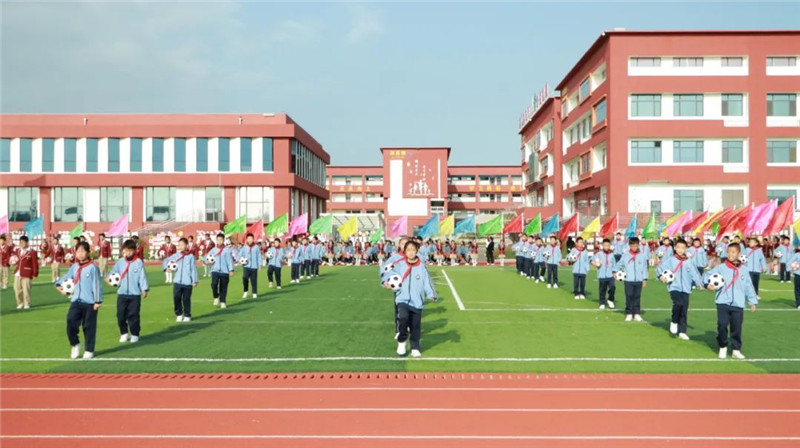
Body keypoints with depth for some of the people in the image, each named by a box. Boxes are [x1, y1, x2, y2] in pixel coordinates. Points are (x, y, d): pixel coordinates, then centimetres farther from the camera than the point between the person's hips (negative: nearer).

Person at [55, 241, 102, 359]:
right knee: (71, 324, -5)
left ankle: (89, 350, 16)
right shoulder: (74, 267, 7)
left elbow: (97, 285, -10)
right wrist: (59, 284, 3)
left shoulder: (92, 267, -10)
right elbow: (66, 277, 22)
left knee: (88, 327, 4)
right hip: (75, 301, 5)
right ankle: (75, 345, 19)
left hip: (90, 302, -5)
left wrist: (98, 301, -11)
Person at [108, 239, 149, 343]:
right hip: (121, 293, 3)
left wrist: (144, 289, -11)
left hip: (135, 294, -3)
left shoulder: (139, 262, -5)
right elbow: (113, 273, 4)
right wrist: (109, 279, -17)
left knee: (133, 315, 2)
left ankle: (135, 334, 13)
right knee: (121, 315, 6)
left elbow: (142, 277, -7)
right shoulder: (120, 262, 5)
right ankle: (124, 333, 21)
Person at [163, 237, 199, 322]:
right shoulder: (176, 255, 6)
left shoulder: (190, 256, -3)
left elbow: (193, 269, -3)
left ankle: (187, 316, 17)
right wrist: (166, 267, -4)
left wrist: (195, 281, -5)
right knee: (176, 298, -1)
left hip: (187, 283, -3)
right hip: (177, 282, 3)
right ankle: (179, 314, 17)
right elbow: (166, 261, 16)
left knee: (186, 299, 4)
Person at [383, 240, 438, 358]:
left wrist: (432, 295, -20)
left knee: (415, 327, 7)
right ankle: (402, 341, 0)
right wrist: (386, 282, -21)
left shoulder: (422, 266, -4)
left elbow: (427, 282, -7)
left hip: (417, 301, 1)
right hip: (402, 299, -1)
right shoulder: (399, 265, -3)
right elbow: (391, 274, -1)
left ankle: (415, 348, 29)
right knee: (403, 317, -26)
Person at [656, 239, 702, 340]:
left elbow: (695, 274, 3)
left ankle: (682, 331, 17)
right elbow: (660, 268, -3)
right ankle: (674, 322, -2)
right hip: (674, 288, -3)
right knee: (678, 303, -26)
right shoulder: (670, 260, -1)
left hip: (686, 289, 3)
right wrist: (661, 276, -21)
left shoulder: (689, 262, 5)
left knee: (684, 311, 4)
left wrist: (700, 283, -9)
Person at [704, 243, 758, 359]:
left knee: (737, 327, 2)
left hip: (738, 304, 2)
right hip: (723, 303, -2)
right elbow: (708, 275, -4)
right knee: (722, 325, -6)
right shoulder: (720, 267, 0)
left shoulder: (743, 270, 8)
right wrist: (708, 284, -23)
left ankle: (736, 350, 15)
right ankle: (723, 347, 13)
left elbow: (749, 287, 13)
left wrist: (753, 301, 13)